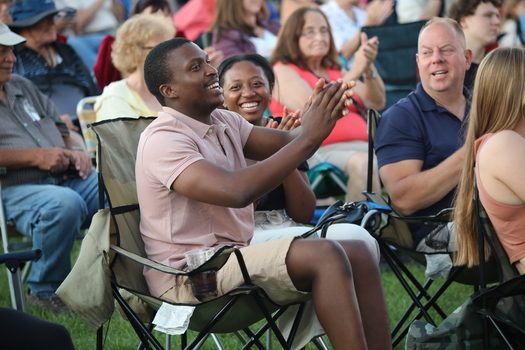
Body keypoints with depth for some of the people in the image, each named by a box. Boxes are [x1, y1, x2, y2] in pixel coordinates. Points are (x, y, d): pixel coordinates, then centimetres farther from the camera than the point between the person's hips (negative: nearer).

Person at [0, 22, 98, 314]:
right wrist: (36, 157, -15)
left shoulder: (23, 87, 26)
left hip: (71, 179, 7)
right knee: (65, 203, -39)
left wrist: (78, 151, 5)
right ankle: (45, 290, -16)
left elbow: (65, 131, 29)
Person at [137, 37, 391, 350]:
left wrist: (324, 114, -21)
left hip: (236, 256, 9)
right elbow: (236, 191, -29)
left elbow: (287, 142, 2)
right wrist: (310, 136, -25)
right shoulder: (163, 140, -15)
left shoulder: (224, 122, 14)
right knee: (324, 255, -25)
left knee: (357, 253, -7)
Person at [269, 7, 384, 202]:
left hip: (360, 145, 6)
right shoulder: (282, 71, 6)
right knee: (362, 163, -37)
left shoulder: (334, 71, 26)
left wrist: (369, 68, 0)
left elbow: (376, 103, 17)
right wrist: (354, 73, -12)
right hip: (320, 149, -6)